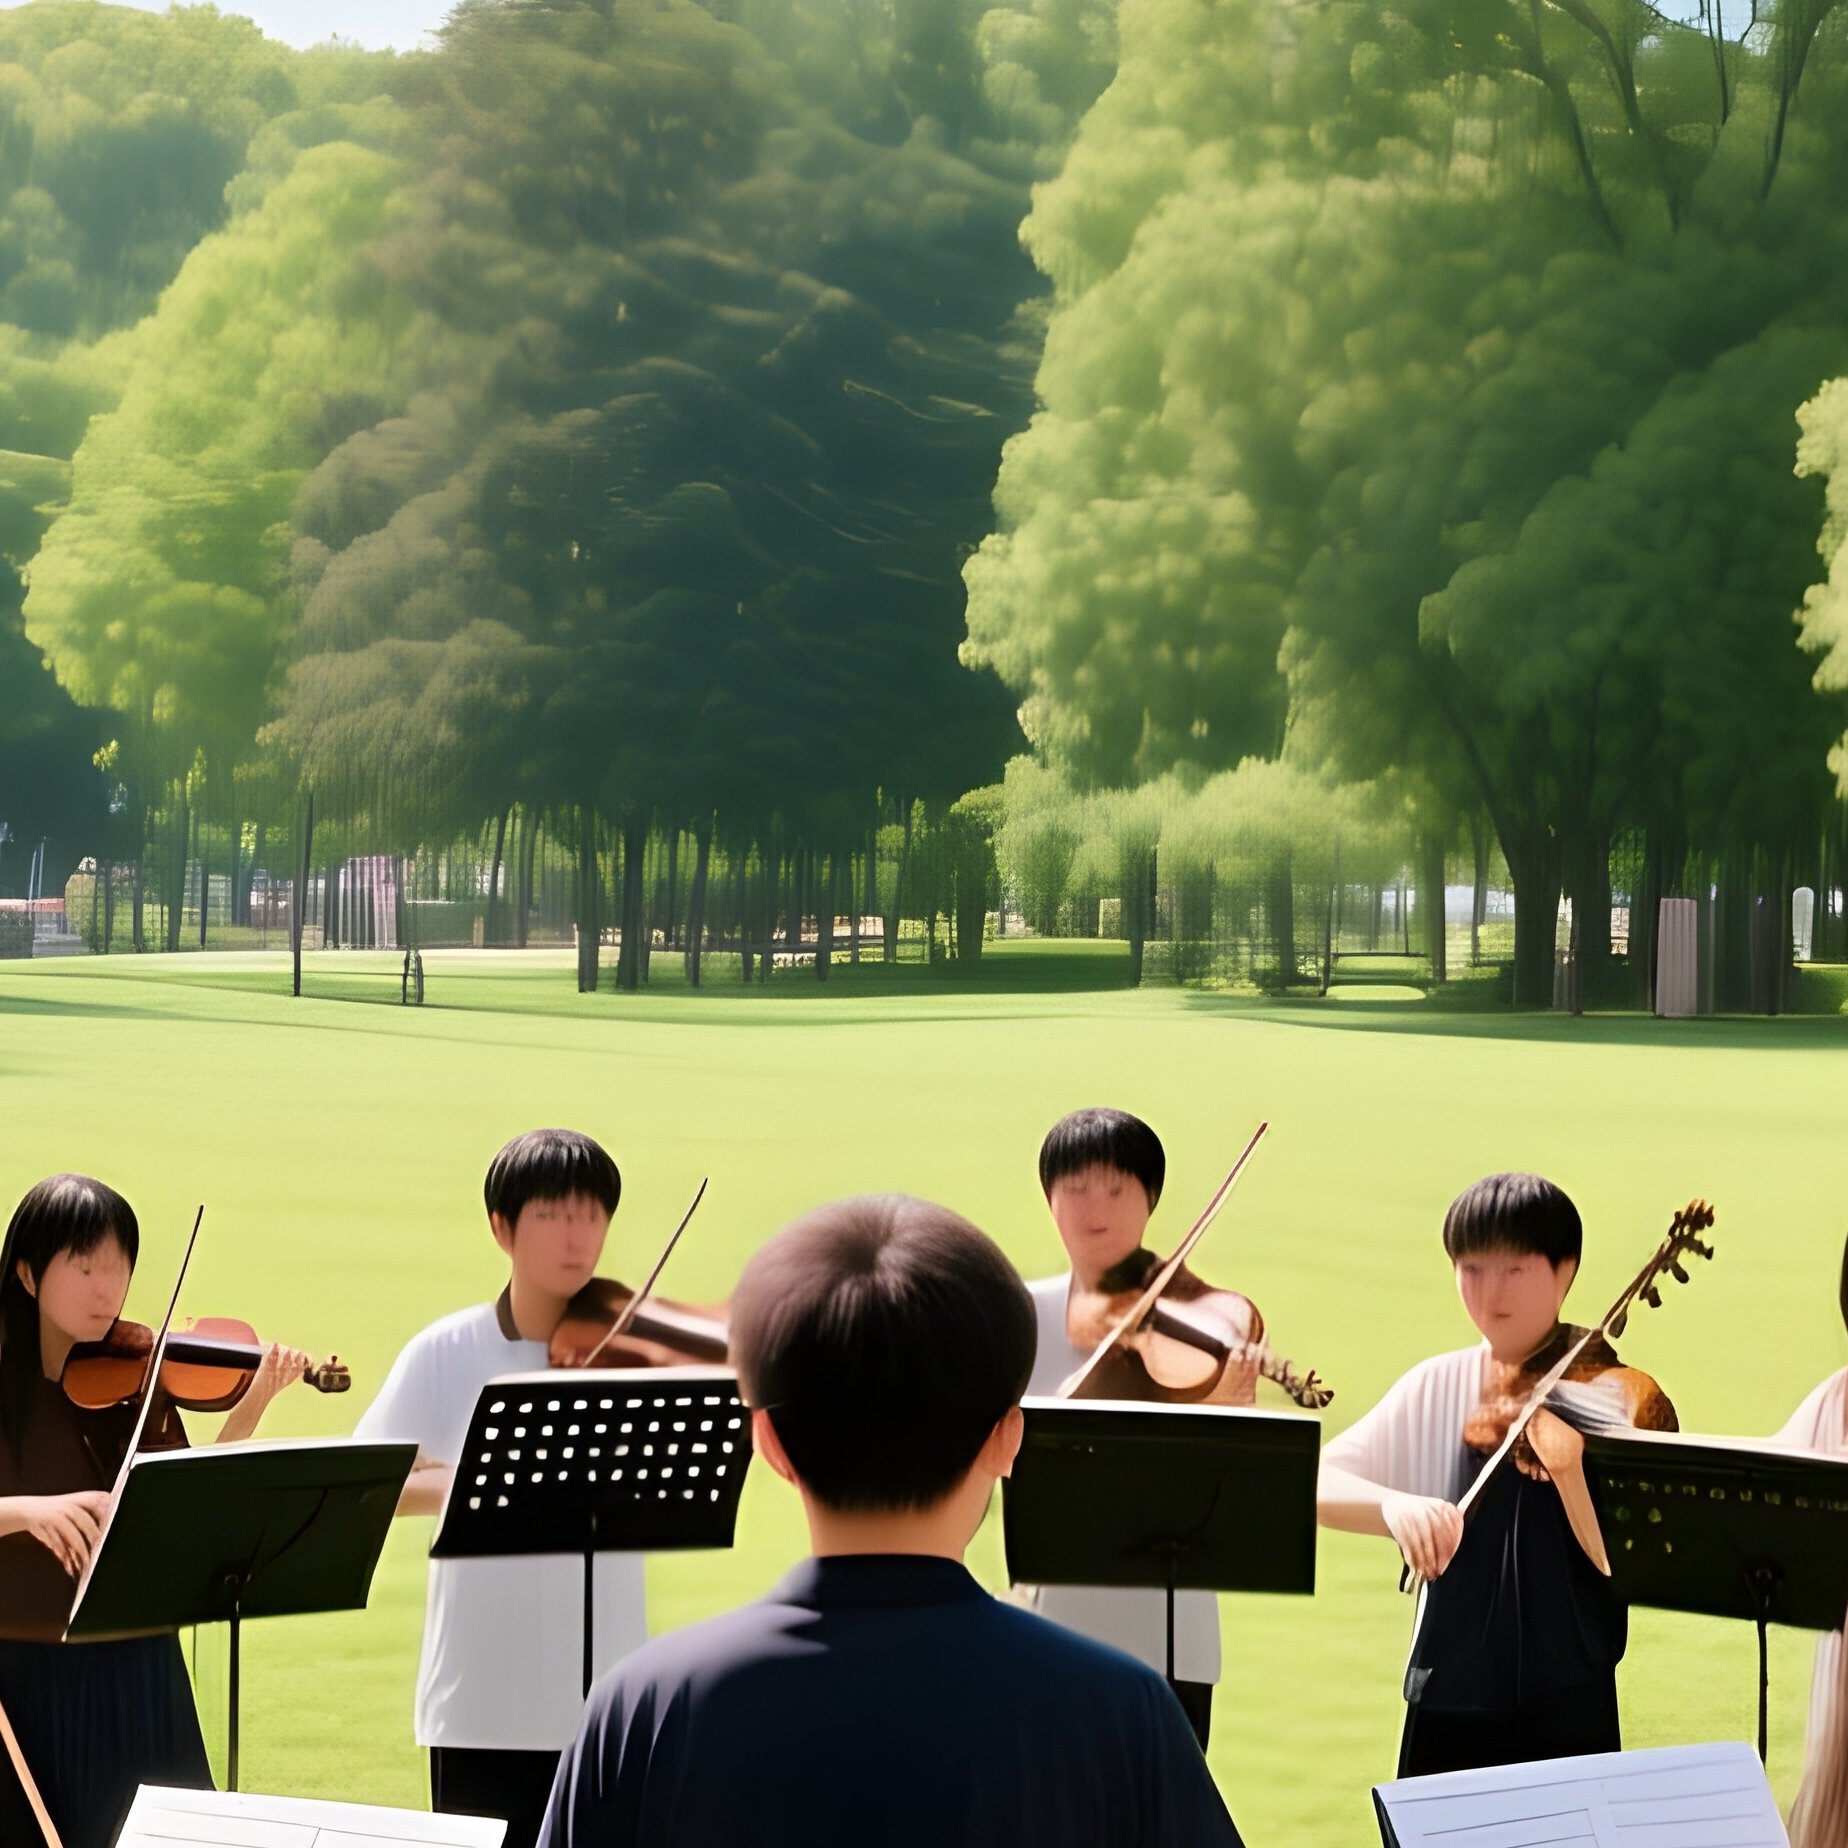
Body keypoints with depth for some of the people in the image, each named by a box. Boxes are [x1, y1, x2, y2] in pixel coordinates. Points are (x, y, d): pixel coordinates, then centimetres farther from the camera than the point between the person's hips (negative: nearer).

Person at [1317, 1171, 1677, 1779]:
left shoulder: (1608, 1399, -4)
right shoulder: (1436, 1388, 4)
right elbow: (1321, 1486, -6)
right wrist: (1394, 1505, -26)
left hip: (1564, 1711, -3)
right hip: (1446, 1706, 3)